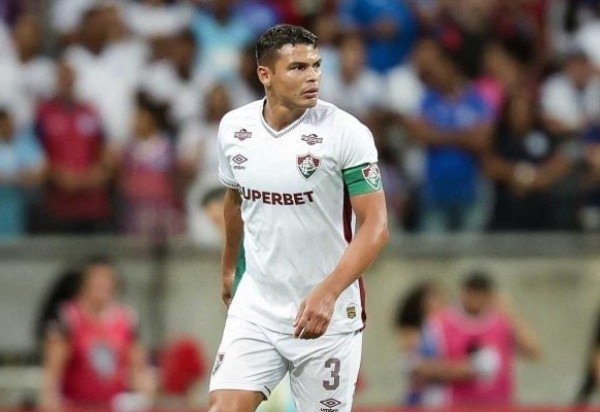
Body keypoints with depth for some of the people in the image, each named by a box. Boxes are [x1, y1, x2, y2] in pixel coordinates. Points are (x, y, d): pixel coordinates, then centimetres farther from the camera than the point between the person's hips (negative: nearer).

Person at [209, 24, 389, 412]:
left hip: (328, 314, -3)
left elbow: (375, 226, -15)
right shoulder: (234, 128, 1)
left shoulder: (347, 132, -13)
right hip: (256, 305, 3)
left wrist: (327, 294, -28)